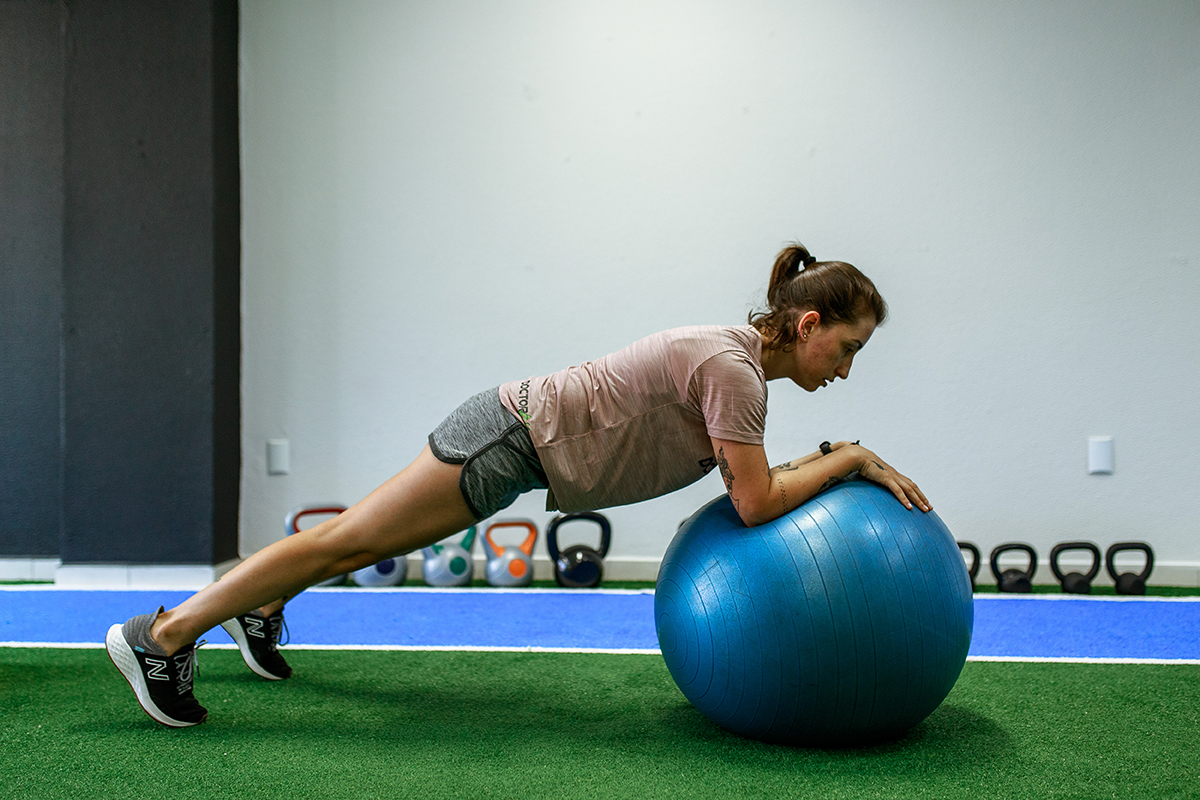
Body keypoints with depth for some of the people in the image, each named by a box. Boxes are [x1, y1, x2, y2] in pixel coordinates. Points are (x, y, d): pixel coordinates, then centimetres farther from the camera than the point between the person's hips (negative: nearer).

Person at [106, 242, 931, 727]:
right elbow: (754, 504, -24)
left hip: (522, 438, 9)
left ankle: (260, 607, 42)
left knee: (365, 538, 23)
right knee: (350, 540, -4)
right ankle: (162, 636, 3)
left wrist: (834, 457, 9)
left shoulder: (740, 363, 7)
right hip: (514, 438, -9)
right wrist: (851, 459, -17)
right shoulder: (732, 367, -22)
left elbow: (752, 481, 17)